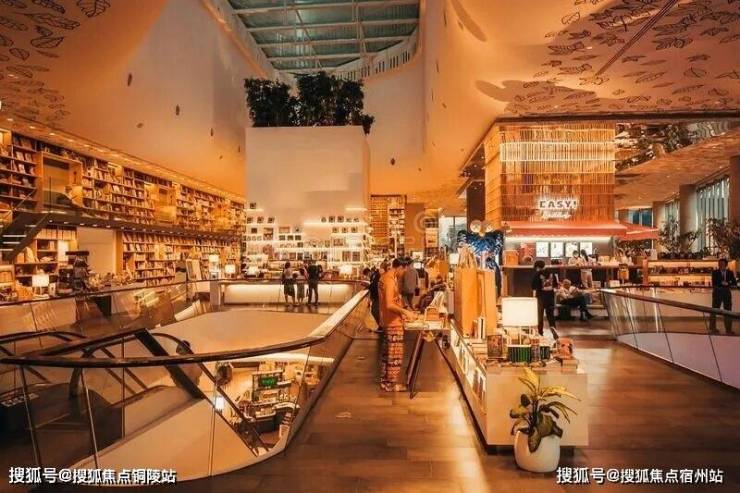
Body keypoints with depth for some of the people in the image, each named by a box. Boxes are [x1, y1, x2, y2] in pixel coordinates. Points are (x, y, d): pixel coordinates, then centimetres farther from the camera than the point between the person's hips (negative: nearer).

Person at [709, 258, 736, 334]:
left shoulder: (730, 272, 7)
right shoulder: (715, 272, -1)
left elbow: (734, 283, -2)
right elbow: (714, 283, -10)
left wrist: (727, 284, -18)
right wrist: (723, 283, -15)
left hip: (727, 292, 3)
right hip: (717, 292, -3)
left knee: (728, 311, 5)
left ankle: (728, 329, 12)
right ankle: (712, 328, 7)